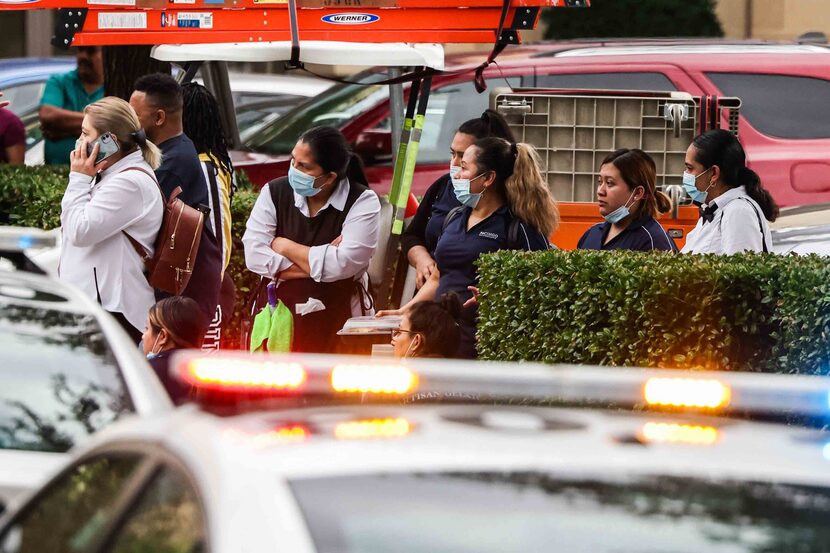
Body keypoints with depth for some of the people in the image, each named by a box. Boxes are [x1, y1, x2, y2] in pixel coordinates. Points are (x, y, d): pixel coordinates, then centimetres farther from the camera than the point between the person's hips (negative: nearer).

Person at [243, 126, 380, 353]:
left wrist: (284, 246, -5)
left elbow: (341, 265, -17)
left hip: (336, 319, -2)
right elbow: (254, 255, -7)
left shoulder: (362, 202, -6)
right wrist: (317, 263, -12)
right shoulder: (275, 192, 3)